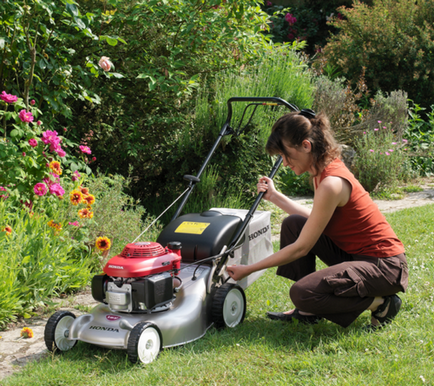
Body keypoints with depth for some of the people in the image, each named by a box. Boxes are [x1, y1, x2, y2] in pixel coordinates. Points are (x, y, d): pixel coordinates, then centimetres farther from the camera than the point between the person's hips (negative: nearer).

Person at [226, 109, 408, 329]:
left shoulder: (331, 184, -25)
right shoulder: (321, 171, 3)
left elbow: (301, 248, -20)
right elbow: (314, 221, 15)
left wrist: (249, 269, -13)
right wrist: (274, 196, 15)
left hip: (384, 266, -10)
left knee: (302, 293, -25)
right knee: (293, 224, 1)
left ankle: (380, 303, -3)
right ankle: (308, 311, 8)